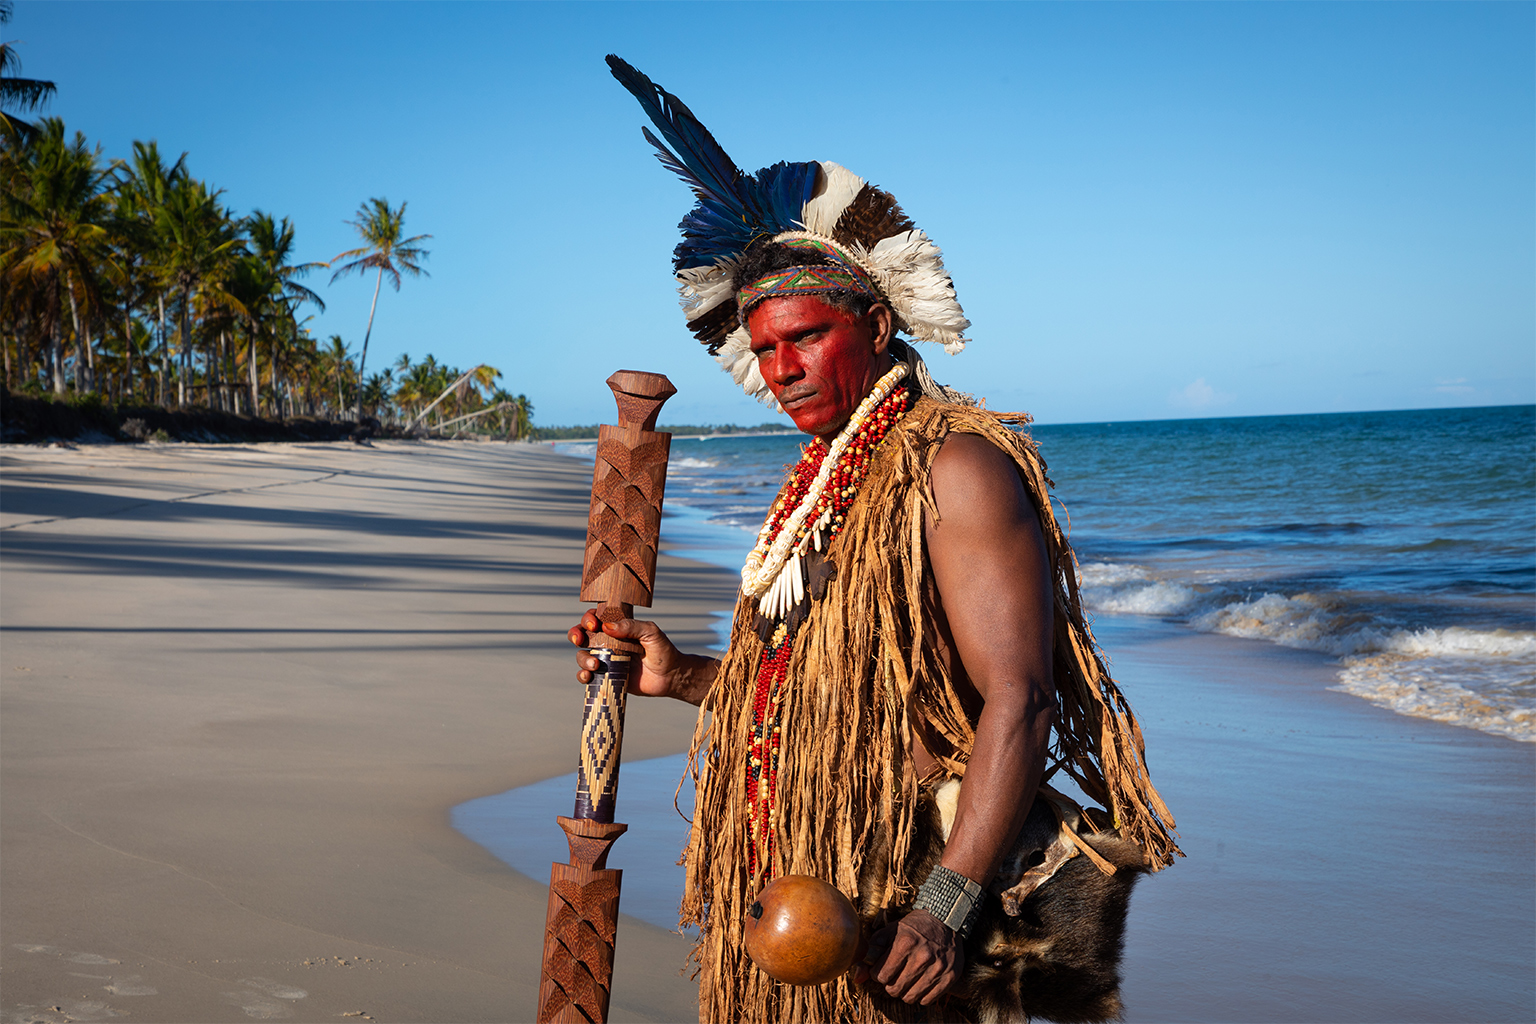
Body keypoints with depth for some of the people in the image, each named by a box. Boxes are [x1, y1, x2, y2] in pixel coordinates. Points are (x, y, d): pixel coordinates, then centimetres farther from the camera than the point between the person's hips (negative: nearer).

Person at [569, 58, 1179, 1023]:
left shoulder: (955, 467, -13)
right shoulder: (822, 488, 15)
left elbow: (1018, 701, -21)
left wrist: (944, 907, -28)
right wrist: (680, 675, 8)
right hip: (793, 897, 8)